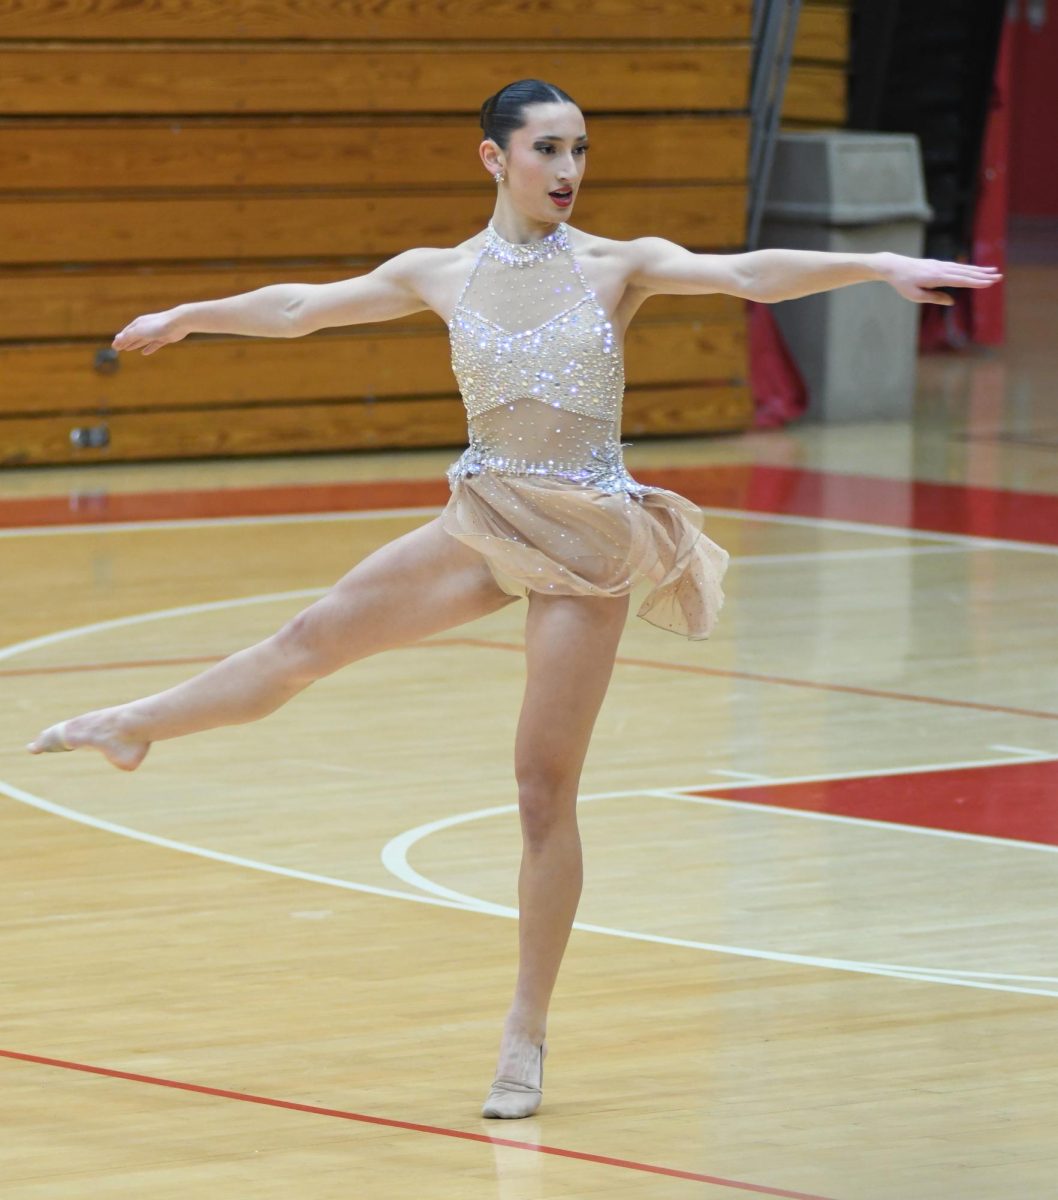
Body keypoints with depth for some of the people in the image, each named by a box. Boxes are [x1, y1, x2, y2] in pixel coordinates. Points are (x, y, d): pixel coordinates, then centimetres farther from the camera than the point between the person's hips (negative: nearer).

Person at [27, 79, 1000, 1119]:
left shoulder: (617, 266, -6)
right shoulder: (442, 275, 2)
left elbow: (750, 275, -18)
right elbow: (301, 307, 15)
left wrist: (882, 265, -32)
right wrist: (187, 317, 27)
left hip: (587, 539, -3)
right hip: (487, 521, 3)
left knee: (545, 784, 0)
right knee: (313, 637, 7)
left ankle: (527, 1033, 8)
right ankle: (131, 728, 32)